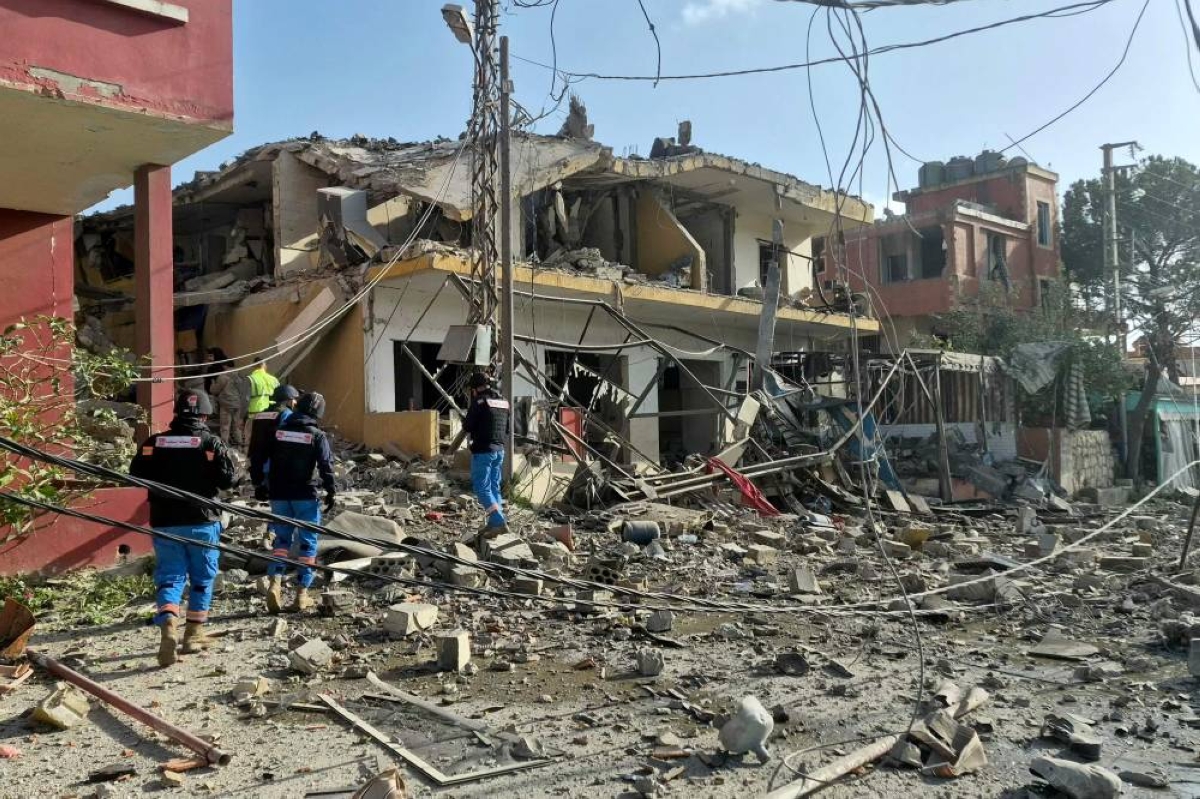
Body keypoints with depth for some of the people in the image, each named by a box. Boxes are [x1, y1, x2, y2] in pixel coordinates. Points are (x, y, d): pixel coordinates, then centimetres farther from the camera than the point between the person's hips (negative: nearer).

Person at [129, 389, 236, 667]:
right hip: (202, 522, -2)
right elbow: (229, 478, -12)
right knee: (202, 578, 13)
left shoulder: (154, 443, 0)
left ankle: (168, 626, -19)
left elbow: (137, 475, 3)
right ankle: (194, 633, 18)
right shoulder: (212, 443, -7)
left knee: (169, 577, 4)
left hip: (165, 523, 2)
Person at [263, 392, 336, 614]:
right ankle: (302, 593, 5)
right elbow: (326, 466, -9)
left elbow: (268, 462, 11)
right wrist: (331, 491, -1)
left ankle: (275, 581, -6)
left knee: (281, 537, 14)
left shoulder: (278, 431, 5)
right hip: (305, 495, -3)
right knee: (307, 541, 5)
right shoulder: (317, 435, -7)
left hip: (280, 495, 4)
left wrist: (266, 487, 21)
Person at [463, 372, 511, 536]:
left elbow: (467, 426, -11)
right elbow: (508, 427, 17)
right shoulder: (504, 402, 12)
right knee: (494, 487, 14)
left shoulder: (479, 402, -13)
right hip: (499, 450, 8)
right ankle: (493, 523, 14)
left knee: (482, 488, -3)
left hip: (483, 451, -7)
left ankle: (499, 522, -14)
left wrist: (465, 423, 9)